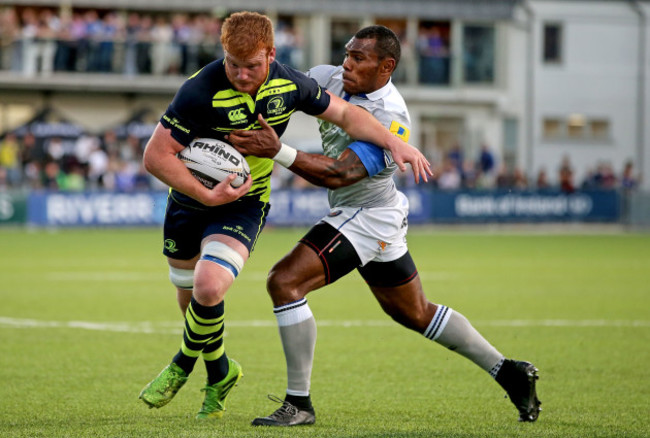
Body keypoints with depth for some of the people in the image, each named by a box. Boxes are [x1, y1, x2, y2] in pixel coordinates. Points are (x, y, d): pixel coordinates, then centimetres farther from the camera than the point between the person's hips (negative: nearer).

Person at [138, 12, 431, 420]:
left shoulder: (289, 85, -14)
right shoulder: (201, 91, -26)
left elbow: (343, 113, 4)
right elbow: (156, 156, -24)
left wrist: (396, 143, -5)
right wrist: (207, 195, -28)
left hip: (245, 203, 0)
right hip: (191, 199, 0)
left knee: (208, 288, -22)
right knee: (190, 298, 13)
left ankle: (183, 366, 6)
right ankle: (220, 373, 41)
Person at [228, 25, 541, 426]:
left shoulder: (390, 120, -26)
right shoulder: (333, 78, -3)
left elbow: (339, 174, -34)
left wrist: (277, 151, -43)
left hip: (368, 216, -10)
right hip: (371, 213, 10)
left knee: (285, 282, -19)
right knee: (415, 314, 21)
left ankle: (299, 404, -14)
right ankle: (510, 373, 33)